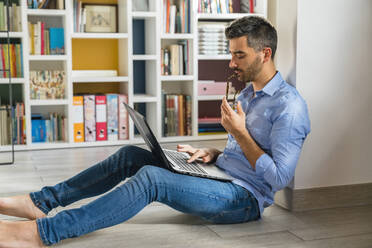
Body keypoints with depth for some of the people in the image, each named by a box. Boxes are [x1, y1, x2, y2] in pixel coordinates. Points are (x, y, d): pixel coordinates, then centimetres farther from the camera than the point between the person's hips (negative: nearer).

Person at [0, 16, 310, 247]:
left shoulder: (289, 106, -13)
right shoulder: (247, 94, 17)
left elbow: (279, 177, -19)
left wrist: (239, 133, -18)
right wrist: (212, 153, 6)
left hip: (244, 198, -9)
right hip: (218, 181, 9)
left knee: (151, 177, -31)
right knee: (130, 156, -2)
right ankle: (41, 202, -3)